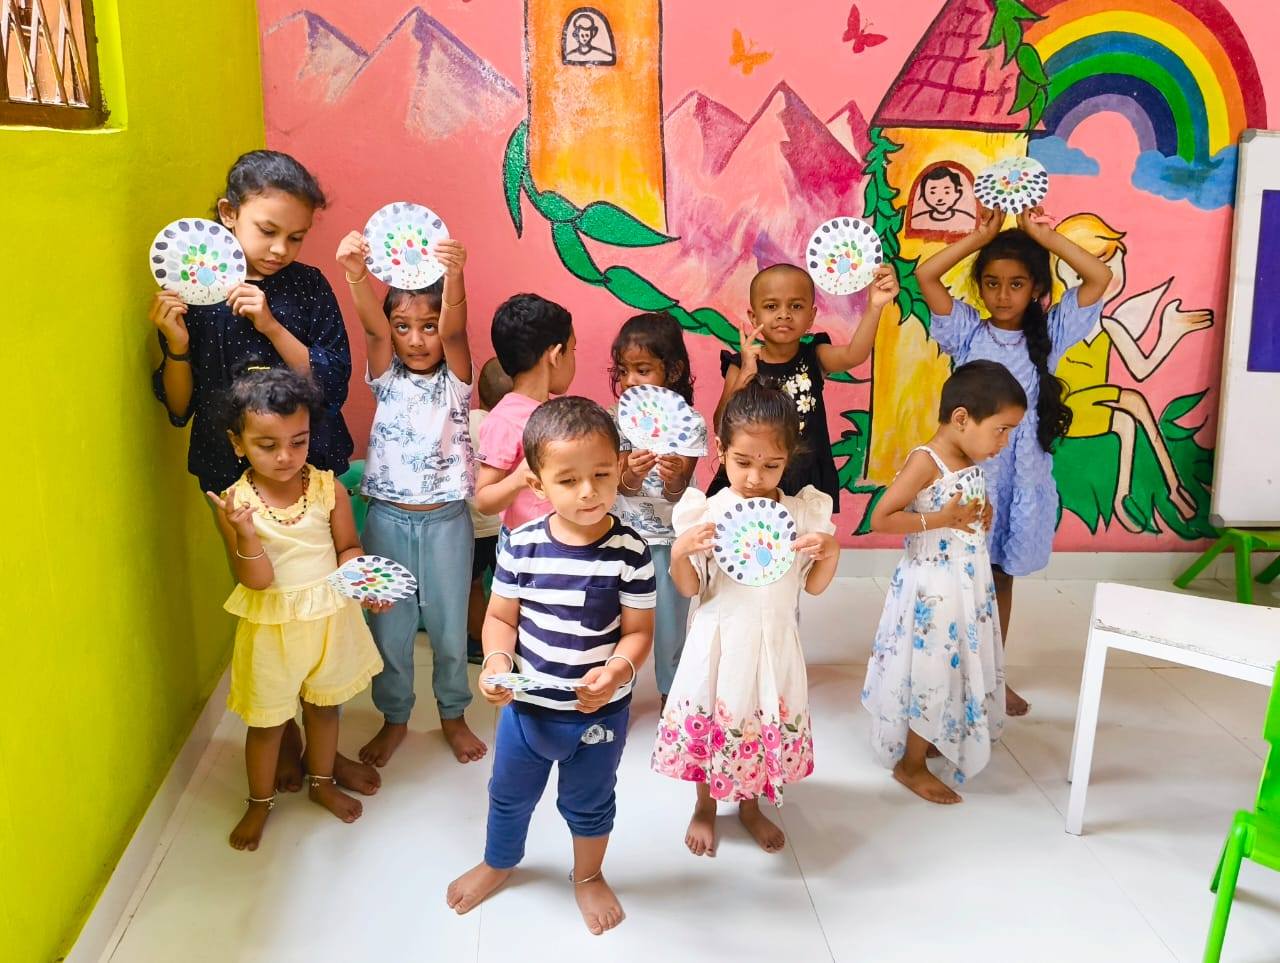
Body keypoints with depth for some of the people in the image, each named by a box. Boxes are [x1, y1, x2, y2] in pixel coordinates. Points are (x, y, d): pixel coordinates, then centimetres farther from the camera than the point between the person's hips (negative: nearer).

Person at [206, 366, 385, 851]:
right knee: (267, 720, 14)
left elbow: (348, 548, -2)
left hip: (330, 616, 2)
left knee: (324, 704, 21)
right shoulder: (235, 502, -17)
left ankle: (322, 781, 46)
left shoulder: (328, 488, -12)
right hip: (272, 625, -2)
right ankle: (260, 801, 38)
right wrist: (245, 533, -38)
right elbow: (256, 579, -20)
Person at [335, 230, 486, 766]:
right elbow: (370, 324, -21)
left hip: (446, 519, -1)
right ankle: (394, 718, 32)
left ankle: (453, 714, 34)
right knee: (388, 627, 12)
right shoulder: (386, 377, 0)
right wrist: (357, 274, -43)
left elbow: (455, 327, -25)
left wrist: (454, 275, -47)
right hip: (388, 518, 1)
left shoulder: (455, 378, -4)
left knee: (449, 627, 12)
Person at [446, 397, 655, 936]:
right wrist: (496, 661, -23)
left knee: (588, 804, 23)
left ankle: (588, 876, 52)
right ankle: (498, 863, 56)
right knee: (510, 794, 26)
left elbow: (638, 630, -13)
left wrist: (618, 669, -31)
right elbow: (501, 616, -5)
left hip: (600, 711, -2)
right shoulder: (522, 546, -15)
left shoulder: (630, 553, -19)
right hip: (526, 705, 2)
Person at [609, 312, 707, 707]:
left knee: (669, 622, 8)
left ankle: (670, 695, 27)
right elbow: (623, 487, -13)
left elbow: (674, 494, -17)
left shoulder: (690, 424, -13)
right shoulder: (618, 419, -6)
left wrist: (674, 476, -40)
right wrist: (632, 473, -37)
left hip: (669, 540, -2)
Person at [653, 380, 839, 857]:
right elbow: (689, 589, -6)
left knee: (769, 722, 15)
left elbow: (815, 586, 2)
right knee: (712, 719, 12)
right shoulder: (707, 513, -12)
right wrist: (679, 553, -25)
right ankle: (705, 806, 39)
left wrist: (830, 553, -17)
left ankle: (750, 805, 42)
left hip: (774, 643, 2)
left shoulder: (804, 513, -6)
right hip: (720, 640, -2)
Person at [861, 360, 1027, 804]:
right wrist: (941, 520, -25)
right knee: (930, 672, 2)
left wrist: (984, 512, 1)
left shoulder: (971, 460, 4)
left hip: (967, 584, 9)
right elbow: (880, 520, -24)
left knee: (958, 666, 19)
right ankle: (910, 765, 18)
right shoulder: (925, 461, -21)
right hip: (932, 588, -9)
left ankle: (941, 740, 39)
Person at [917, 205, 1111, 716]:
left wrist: (1043, 235, -6)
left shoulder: (1050, 334, 3)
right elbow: (926, 274, -11)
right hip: (966, 469, -2)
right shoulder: (967, 332, -1)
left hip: (1020, 475, 2)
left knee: (1001, 575, 15)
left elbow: (1099, 277, -7)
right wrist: (981, 235, -7)